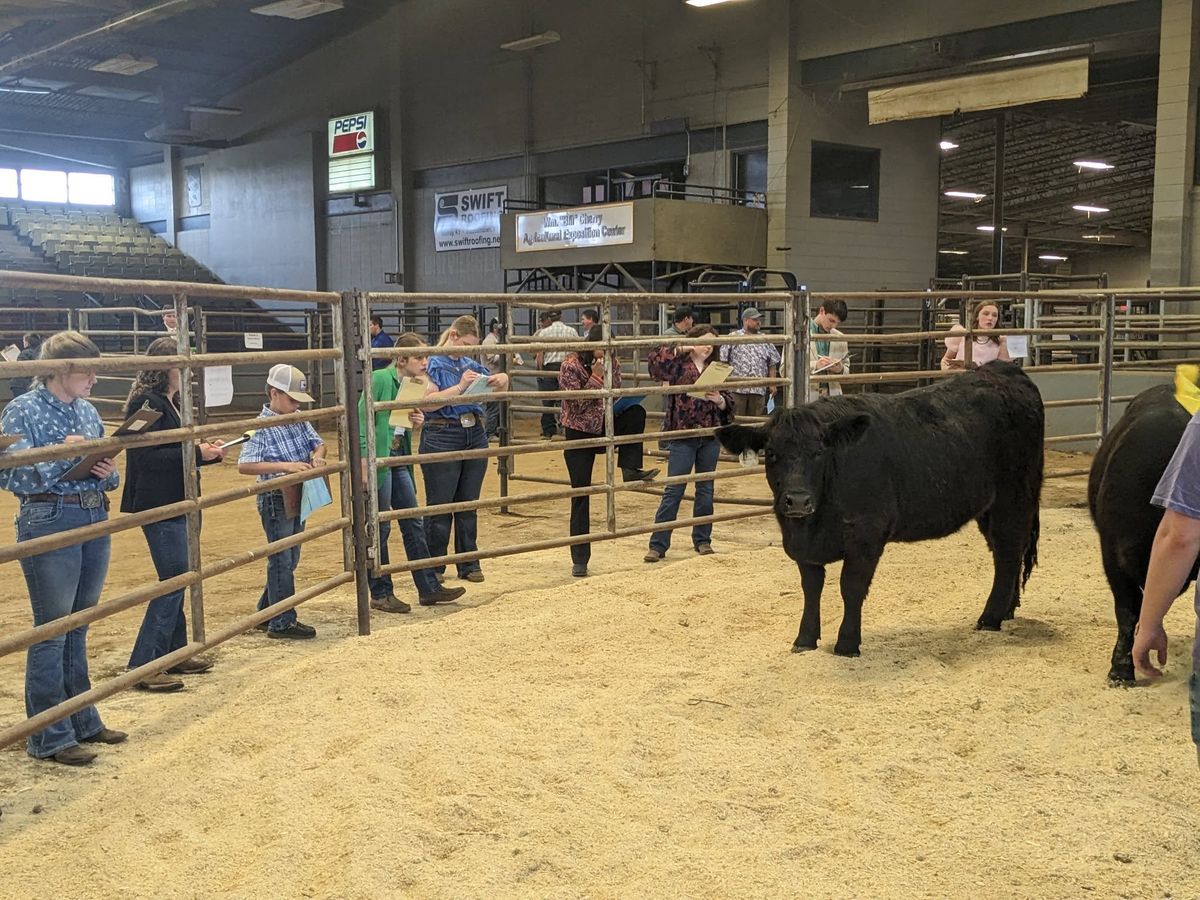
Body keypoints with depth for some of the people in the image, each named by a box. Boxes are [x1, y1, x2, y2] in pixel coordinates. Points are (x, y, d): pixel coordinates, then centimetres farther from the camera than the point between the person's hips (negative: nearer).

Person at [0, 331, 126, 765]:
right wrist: (61, 453, -20)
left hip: (95, 521, 6)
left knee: (77, 629, 15)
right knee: (51, 631, -1)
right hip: (49, 522, -6)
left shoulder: (87, 411, 11)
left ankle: (82, 721, 26)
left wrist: (106, 472, -4)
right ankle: (49, 738, 8)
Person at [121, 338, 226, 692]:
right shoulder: (146, 403, -16)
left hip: (179, 504, 10)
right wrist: (196, 453, -21)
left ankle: (174, 652, 27)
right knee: (173, 581, -9)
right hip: (159, 506, -10)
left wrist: (208, 452, 6)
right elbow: (146, 457, -22)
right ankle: (143, 666, -3)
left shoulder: (172, 402, 14)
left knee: (177, 580, 16)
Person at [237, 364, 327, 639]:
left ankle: (267, 613, 30)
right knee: (281, 560, 0)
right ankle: (282, 623, 9)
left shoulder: (298, 420, 4)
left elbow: (318, 442, 16)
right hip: (275, 500, -8)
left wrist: (317, 456, -8)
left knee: (289, 559, 16)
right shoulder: (262, 427, -17)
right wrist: (285, 466, -30)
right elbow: (244, 465, -24)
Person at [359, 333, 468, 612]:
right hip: (376, 460, -8)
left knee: (414, 524, 10)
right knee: (380, 528, 0)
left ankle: (428, 589, 18)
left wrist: (415, 421, -2)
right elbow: (362, 420, -16)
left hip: (397, 460, 8)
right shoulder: (380, 379, -13)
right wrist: (364, 462, -21)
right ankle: (380, 594, 12)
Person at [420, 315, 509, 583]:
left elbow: (499, 390, 22)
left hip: (475, 438, 6)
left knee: (469, 505, 11)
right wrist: (460, 387, -22)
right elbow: (428, 402, -17)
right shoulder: (433, 364, -4)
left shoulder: (471, 364, 12)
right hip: (442, 438, -5)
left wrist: (502, 379, 0)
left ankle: (469, 564, 19)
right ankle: (433, 567, 9)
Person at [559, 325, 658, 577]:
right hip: (580, 434, -4)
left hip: (607, 428, 4)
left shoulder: (612, 363, 2)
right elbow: (576, 404, -20)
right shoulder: (571, 365, -13)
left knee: (637, 412, -27)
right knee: (581, 495, -3)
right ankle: (579, 560, 5)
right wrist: (596, 377, -23)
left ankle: (630, 469, -19)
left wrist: (623, 404, -9)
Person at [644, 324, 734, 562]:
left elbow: (728, 402, 8)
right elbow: (654, 363, -19)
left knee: (705, 490, 11)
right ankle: (658, 545, 0)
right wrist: (679, 349, -16)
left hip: (710, 438, 4)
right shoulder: (679, 365, -2)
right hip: (683, 436, -4)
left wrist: (719, 399, -13)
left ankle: (702, 540, 24)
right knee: (673, 490, -3)